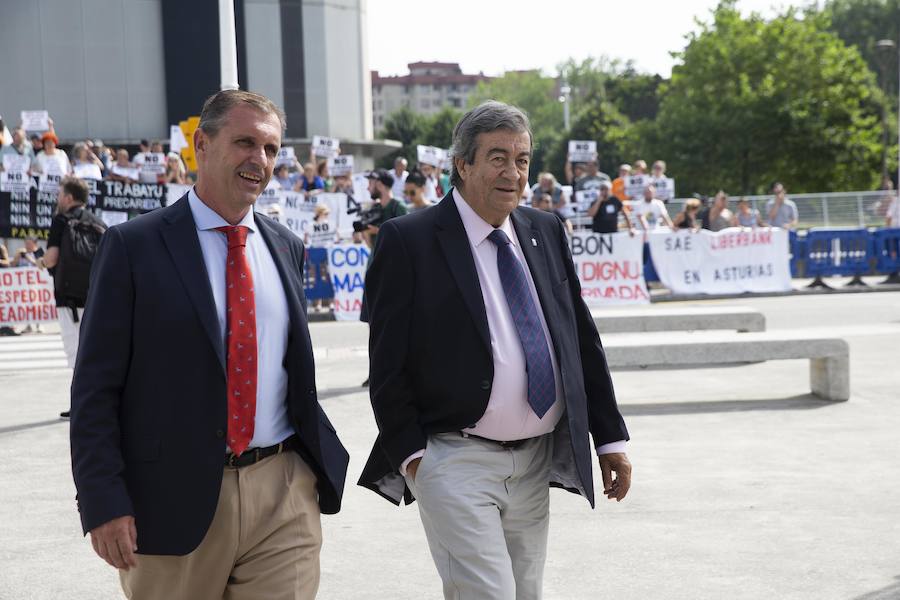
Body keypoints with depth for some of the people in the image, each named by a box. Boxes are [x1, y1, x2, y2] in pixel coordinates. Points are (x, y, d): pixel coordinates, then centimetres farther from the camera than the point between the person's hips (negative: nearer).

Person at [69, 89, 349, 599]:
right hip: (175, 498, -3)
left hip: (284, 493, 3)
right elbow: (95, 387, -6)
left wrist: (323, 461, 11)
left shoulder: (287, 248, 11)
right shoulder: (135, 246, -4)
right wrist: (103, 502, -12)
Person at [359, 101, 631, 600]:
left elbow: (582, 339, 12)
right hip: (456, 462, -6)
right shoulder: (409, 241, -7)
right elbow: (387, 361, -8)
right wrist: (410, 453, -12)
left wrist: (610, 437, 10)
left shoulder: (546, 232, 10)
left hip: (534, 463, 6)